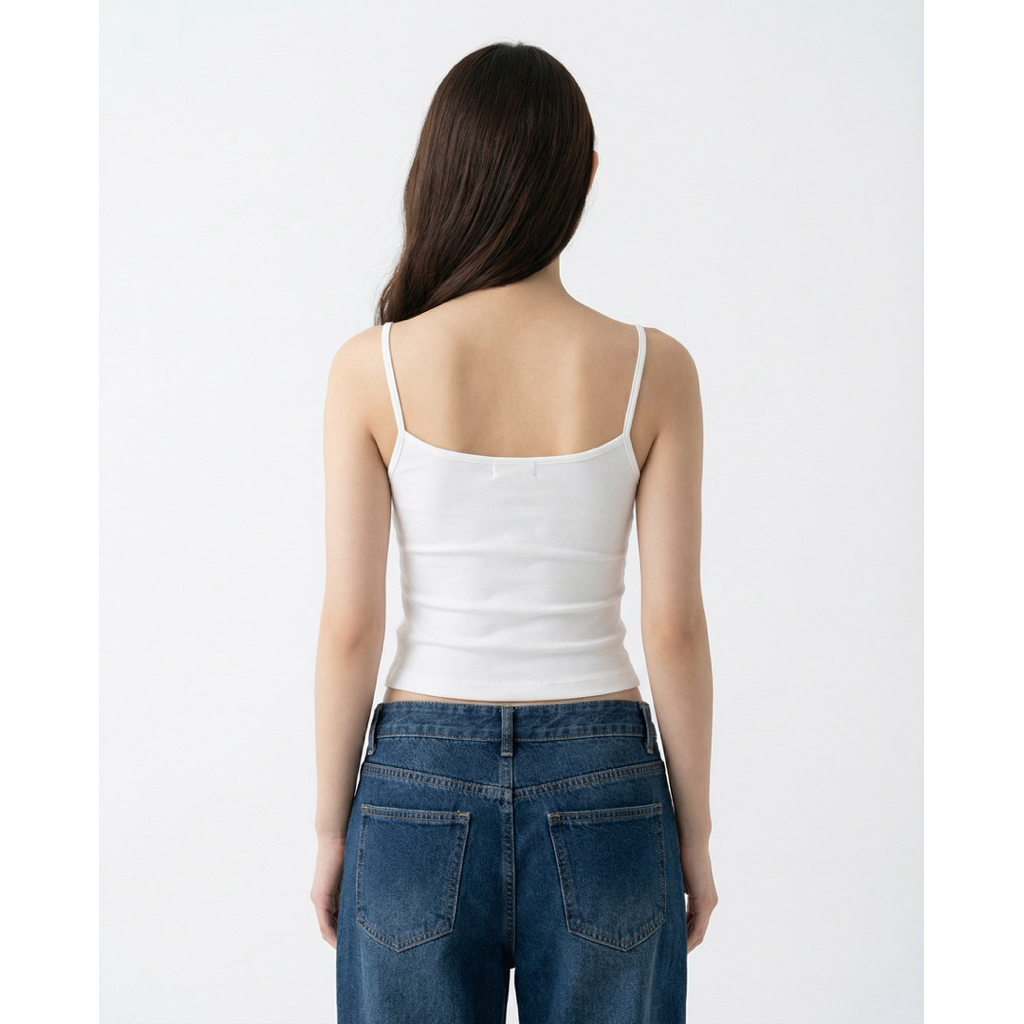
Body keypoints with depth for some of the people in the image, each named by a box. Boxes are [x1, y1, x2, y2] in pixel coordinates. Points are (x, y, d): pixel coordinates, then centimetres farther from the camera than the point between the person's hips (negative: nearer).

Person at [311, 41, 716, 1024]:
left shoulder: (371, 367, -8)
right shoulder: (654, 369, -7)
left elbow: (350, 625, -7)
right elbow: (674, 626, -6)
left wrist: (330, 827, 4)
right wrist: (695, 832, 5)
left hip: (422, 792, 0)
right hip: (600, 796, 1)